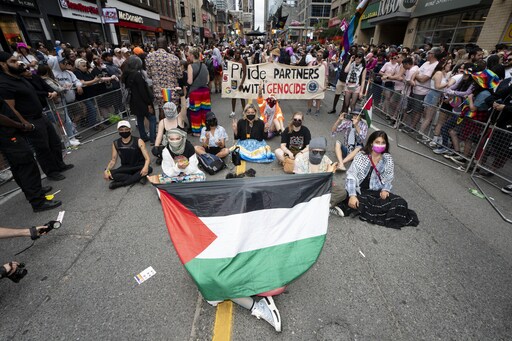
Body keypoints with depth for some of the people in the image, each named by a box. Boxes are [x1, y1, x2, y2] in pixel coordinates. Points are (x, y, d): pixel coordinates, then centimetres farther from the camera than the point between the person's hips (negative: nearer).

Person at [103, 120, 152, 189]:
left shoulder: (138, 141, -12)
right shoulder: (115, 144, -1)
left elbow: (147, 158, -19)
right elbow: (113, 160, 3)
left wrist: (146, 167, -43)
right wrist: (107, 170, -19)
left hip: (139, 167, -2)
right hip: (126, 168, 2)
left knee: (149, 169, -35)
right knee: (109, 174, -25)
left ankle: (120, 183, -24)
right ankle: (139, 177, -22)